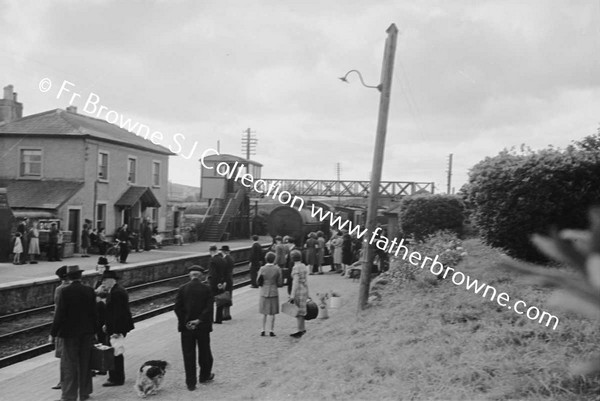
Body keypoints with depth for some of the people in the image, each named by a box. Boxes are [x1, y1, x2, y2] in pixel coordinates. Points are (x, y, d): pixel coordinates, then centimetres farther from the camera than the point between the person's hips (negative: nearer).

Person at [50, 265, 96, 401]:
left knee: (69, 364, 2)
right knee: (85, 363, 13)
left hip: (70, 333, -4)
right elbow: (94, 313, 4)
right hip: (87, 333, 4)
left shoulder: (65, 292, -13)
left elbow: (60, 314, -13)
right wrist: (93, 331, 14)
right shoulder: (89, 291, -1)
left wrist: (53, 333, -6)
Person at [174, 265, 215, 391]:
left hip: (186, 328, 0)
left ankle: (190, 383, 7)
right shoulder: (206, 289, -6)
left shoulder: (182, 289, -4)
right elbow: (209, 308, -13)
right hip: (203, 327, 0)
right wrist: (199, 320, -12)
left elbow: (178, 308, -6)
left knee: (188, 354, 6)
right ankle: (205, 376, 33)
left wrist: (185, 322, -4)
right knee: (204, 352, 18)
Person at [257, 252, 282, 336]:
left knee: (264, 313, 14)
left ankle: (263, 330, 15)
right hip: (274, 292, -1)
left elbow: (258, 281, -4)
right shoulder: (277, 269, -10)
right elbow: (279, 282, -6)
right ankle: (272, 330, 11)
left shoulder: (262, 269, -11)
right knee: (273, 313, 9)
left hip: (264, 292, 1)